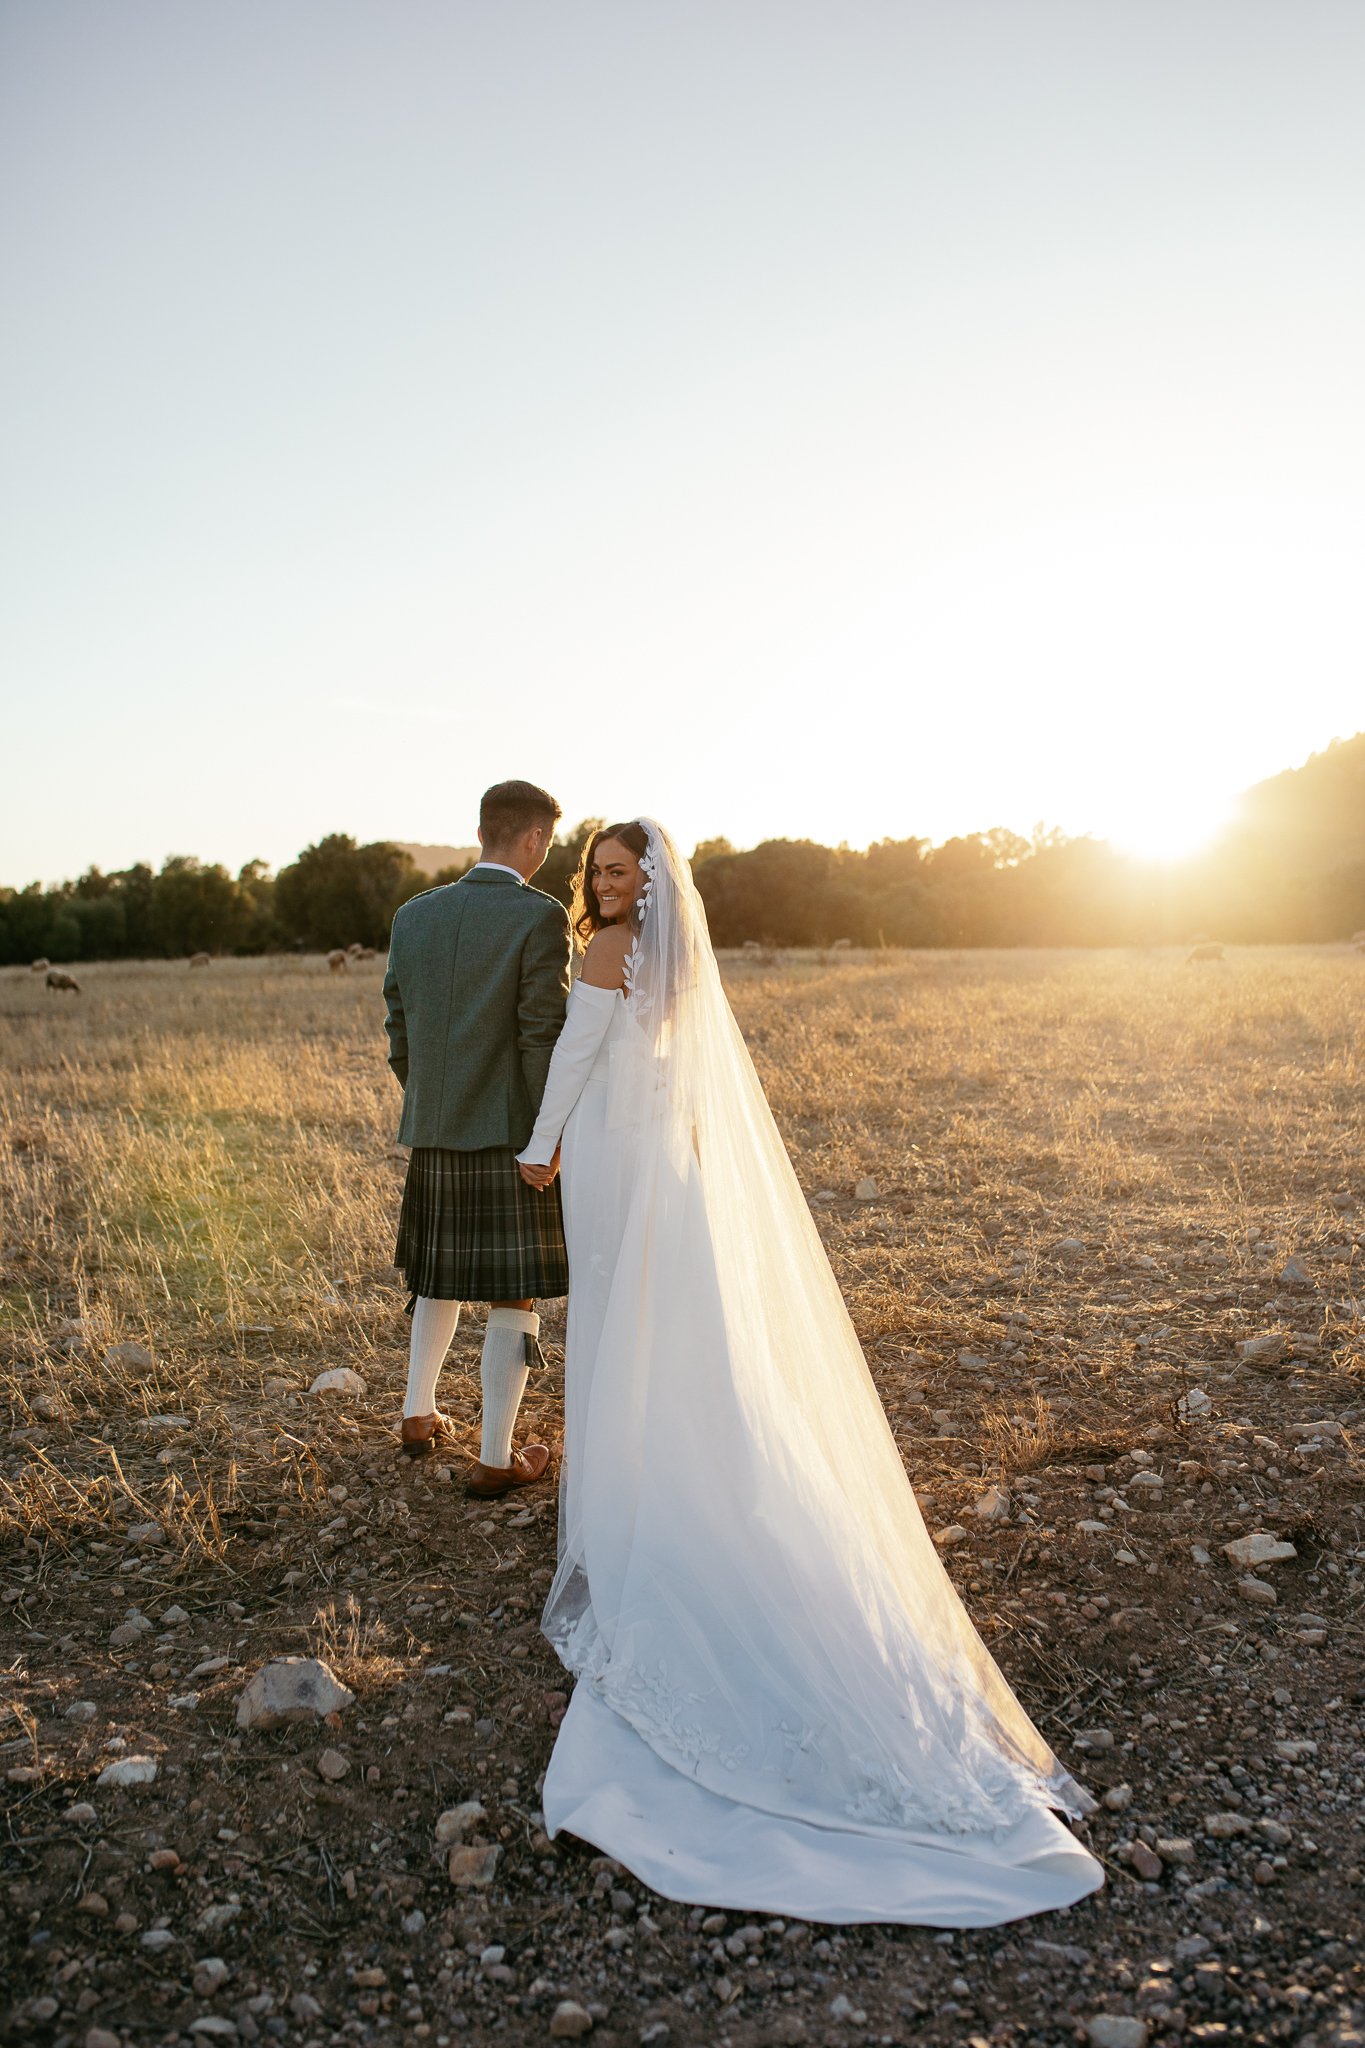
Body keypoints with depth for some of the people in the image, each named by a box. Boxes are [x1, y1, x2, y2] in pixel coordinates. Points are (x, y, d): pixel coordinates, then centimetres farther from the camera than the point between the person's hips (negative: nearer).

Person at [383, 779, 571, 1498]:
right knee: (513, 1297, 5)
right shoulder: (541, 917, -12)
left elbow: (400, 1032, 9)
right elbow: (544, 1038, -16)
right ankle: (496, 1458, 12)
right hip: (512, 1134, -6)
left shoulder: (414, 916, 5)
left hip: (432, 1135, 6)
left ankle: (419, 1415, 36)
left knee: (438, 1275, 25)